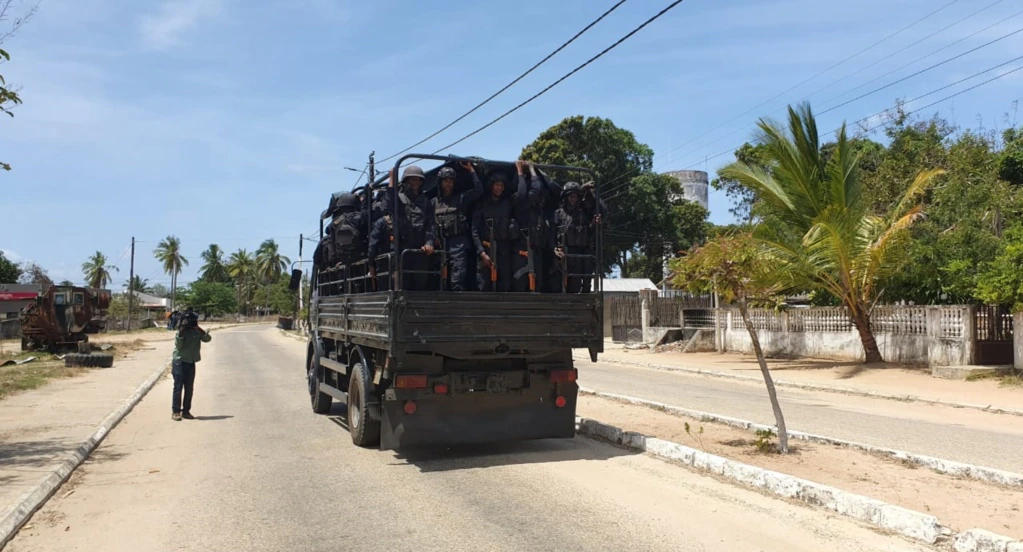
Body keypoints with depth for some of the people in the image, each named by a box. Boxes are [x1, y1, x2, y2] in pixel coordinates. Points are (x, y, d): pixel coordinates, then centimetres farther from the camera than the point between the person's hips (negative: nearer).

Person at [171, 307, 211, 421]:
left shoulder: (196, 331, 6)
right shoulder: (181, 331, -6)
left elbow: (207, 339, -8)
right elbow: (179, 345, -18)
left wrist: (198, 328, -18)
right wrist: (182, 330, -24)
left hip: (191, 362, 5)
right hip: (179, 361, -5)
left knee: (189, 388, 7)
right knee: (178, 387, -6)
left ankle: (186, 411, 15)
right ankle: (175, 412, -3)